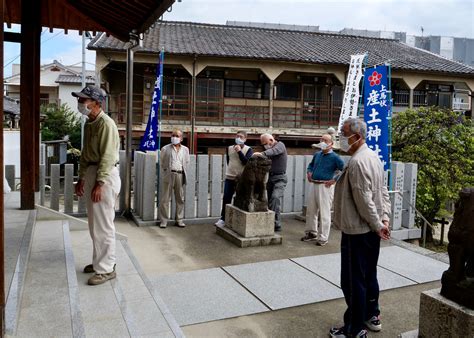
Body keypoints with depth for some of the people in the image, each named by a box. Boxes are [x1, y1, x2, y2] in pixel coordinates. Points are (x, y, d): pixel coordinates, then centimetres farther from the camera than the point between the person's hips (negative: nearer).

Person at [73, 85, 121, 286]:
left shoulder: (106, 124, -15)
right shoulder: (89, 123, 14)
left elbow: (107, 156, -20)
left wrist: (99, 183, -23)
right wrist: (81, 178, 16)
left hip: (105, 175, -9)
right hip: (91, 172, 10)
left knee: (103, 224, -5)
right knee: (94, 223, 16)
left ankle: (106, 269, 4)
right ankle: (100, 260, 29)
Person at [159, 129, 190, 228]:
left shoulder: (185, 149, 12)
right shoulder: (165, 149, 3)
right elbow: (161, 163, 8)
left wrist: (184, 173, 8)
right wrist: (164, 173, 1)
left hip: (180, 175, 3)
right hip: (169, 174, -3)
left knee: (180, 199, 7)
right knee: (165, 198, -1)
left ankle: (179, 219, 16)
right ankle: (163, 220, 6)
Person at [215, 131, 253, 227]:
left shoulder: (248, 149, -4)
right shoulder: (229, 148, 6)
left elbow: (247, 162, -17)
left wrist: (239, 151, -20)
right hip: (229, 178, 3)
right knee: (226, 199, 4)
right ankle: (223, 218, 14)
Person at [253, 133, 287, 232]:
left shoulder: (280, 145, -6)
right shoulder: (269, 149, 14)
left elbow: (274, 151, -30)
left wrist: (262, 154, -46)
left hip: (280, 178, -7)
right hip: (270, 178, 7)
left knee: (275, 198, -22)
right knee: (269, 200, 5)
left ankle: (276, 223, -23)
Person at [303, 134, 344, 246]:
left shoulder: (334, 157, -8)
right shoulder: (317, 154, 12)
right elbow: (311, 164, 31)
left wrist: (334, 180, -15)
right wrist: (309, 172, 13)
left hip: (325, 187, -7)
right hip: (314, 185, 7)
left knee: (324, 213, -2)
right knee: (310, 211, 13)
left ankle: (323, 238, 6)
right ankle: (312, 233, 28)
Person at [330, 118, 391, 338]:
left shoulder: (357, 162, -21)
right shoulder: (373, 156, 10)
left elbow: (364, 200, -23)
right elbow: (383, 191, 12)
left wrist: (377, 225, -13)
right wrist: (384, 219, 8)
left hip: (357, 231, -10)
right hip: (370, 230, 10)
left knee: (353, 281, 1)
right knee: (369, 276, 20)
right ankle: (371, 317, 35)